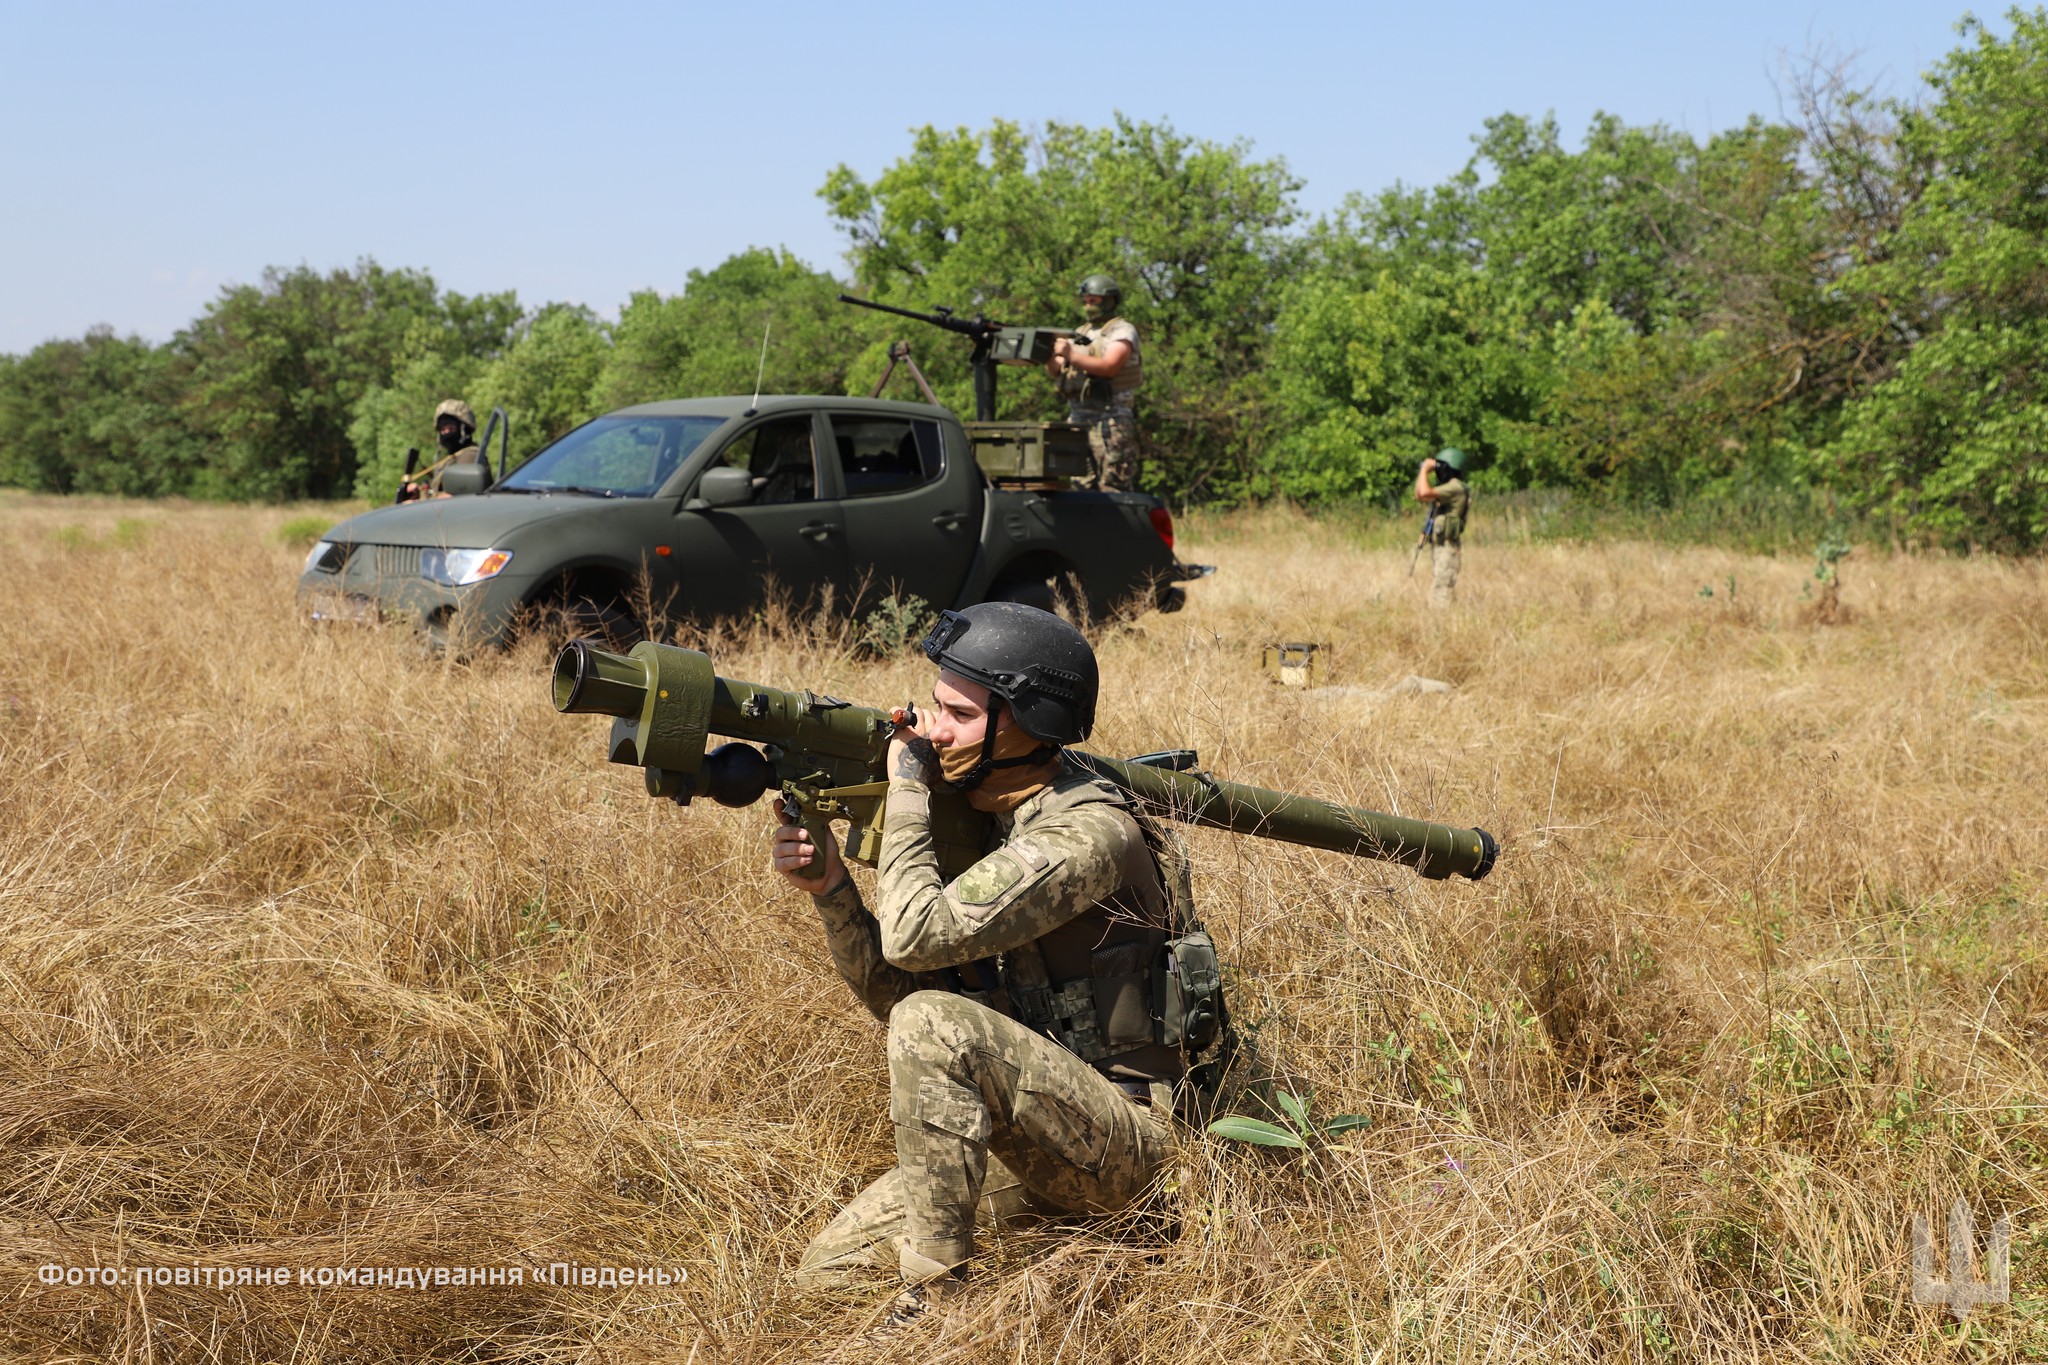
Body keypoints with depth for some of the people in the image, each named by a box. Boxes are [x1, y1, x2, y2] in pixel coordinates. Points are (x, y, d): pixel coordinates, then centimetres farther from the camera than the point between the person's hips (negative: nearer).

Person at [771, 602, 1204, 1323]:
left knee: (934, 1024, -30)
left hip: (1119, 1141, -8)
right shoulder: (978, 819, 8)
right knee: (829, 1269, 3)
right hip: (1030, 1144, 9)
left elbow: (915, 935, -29)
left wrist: (907, 788, -17)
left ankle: (934, 1296, -20)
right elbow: (895, 987, 7)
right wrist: (828, 885, -8)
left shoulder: (1087, 832, -20)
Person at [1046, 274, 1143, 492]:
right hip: (1077, 420, 7)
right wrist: (1050, 356, -11)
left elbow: (1109, 367, -17)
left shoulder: (1122, 331, -1)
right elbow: (1056, 372, 12)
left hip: (1109, 421, -7)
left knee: (1114, 487, -8)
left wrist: (1071, 355, -25)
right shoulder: (1081, 335, 20)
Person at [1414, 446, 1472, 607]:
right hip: (1437, 544, 10)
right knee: (1435, 587, 13)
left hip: (1446, 546, -10)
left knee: (1443, 589, -12)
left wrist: (1425, 469, -12)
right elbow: (1419, 496, 25)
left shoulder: (1455, 487, -14)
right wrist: (1421, 473, 13)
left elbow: (1425, 493, -26)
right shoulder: (1447, 486, 18)